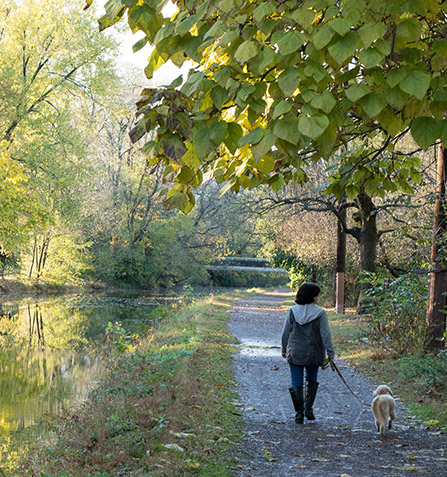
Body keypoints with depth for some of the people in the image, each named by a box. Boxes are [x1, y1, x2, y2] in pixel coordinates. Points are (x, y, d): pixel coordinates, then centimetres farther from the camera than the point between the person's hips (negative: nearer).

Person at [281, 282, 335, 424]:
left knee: (296, 383, 5)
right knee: (312, 380, 19)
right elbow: (325, 334, -8)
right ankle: (308, 407, 7)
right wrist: (330, 352, -1)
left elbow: (285, 333, 3)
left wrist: (284, 350, 14)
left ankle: (299, 413, 3)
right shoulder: (320, 313, -8)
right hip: (313, 354, -1)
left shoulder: (292, 311, -1)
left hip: (294, 353, 1)